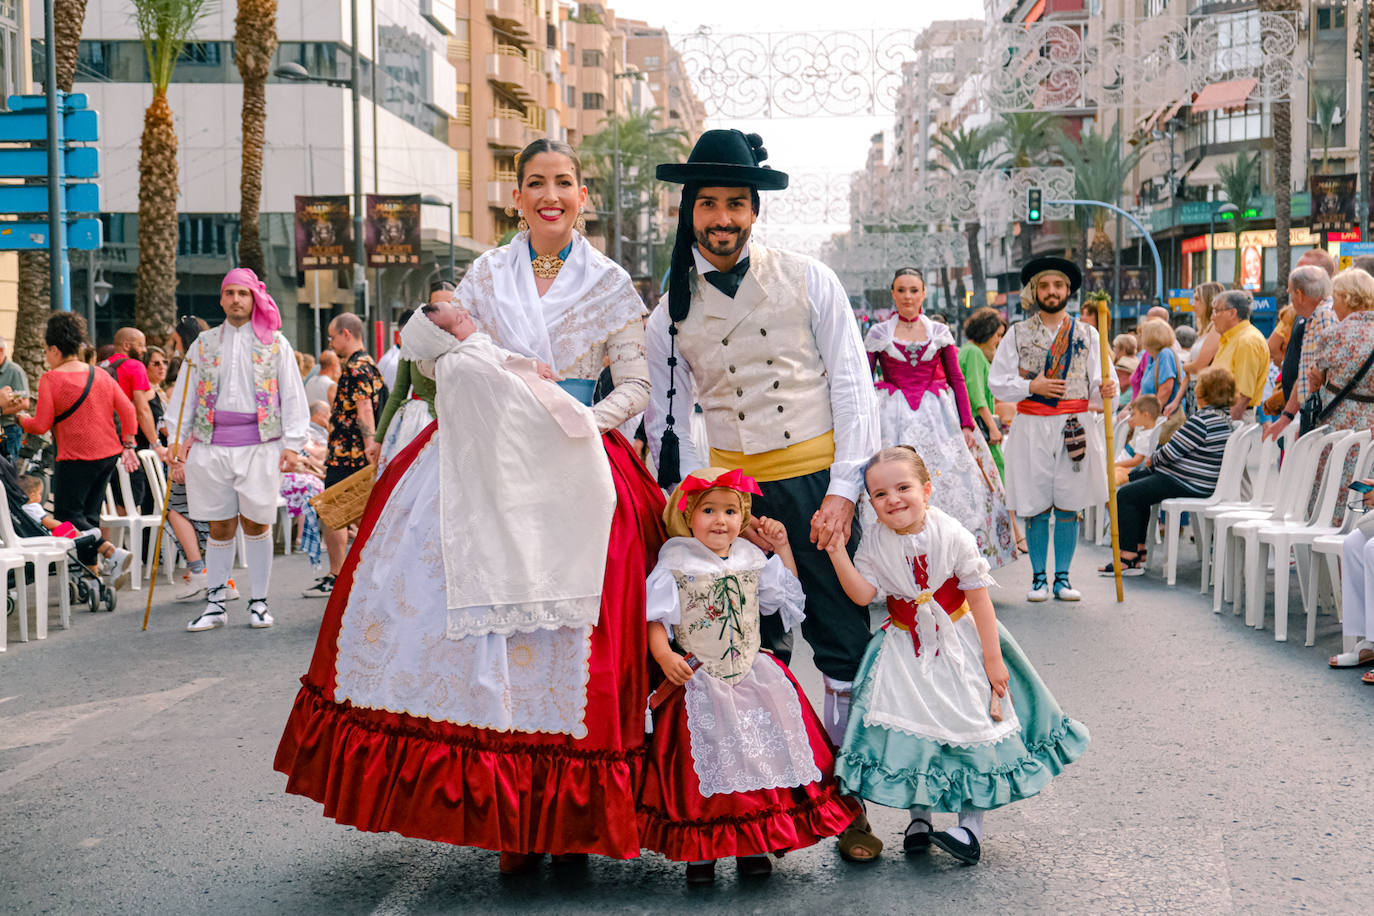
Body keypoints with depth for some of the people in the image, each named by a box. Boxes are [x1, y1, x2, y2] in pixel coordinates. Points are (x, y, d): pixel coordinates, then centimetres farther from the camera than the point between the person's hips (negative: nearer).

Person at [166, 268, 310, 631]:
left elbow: (292, 396, 6)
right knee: (219, 527, 4)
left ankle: (259, 602, 11)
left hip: (259, 444, -2)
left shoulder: (274, 343, 7)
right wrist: (179, 445, 6)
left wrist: (292, 443, -2)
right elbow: (185, 396, 14)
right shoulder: (204, 344, 13)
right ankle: (215, 604, 12)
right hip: (211, 445, 2)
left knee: (256, 524, 1)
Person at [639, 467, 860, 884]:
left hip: (752, 676, 4)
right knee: (705, 761, 0)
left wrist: (782, 548, 12)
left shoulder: (752, 560, 6)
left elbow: (787, 595, 19)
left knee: (760, 755, 4)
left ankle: (753, 845, 18)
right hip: (698, 684, -4)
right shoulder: (674, 566, -7)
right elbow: (657, 618, -8)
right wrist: (663, 654, -24)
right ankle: (700, 850, 13)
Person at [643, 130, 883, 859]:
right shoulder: (671, 312, 5)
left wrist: (843, 491, -8)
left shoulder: (808, 282, 0)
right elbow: (666, 421, 8)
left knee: (843, 645, 1)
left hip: (817, 482, -1)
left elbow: (853, 388, -1)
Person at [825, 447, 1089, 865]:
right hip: (906, 649, 2)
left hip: (957, 641, -2)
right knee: (909, 727, -3)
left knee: (971, 722, -7)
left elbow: (979, 598, -11)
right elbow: (863, 594, -13)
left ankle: (971, 825, 1)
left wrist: (993, 658, -10)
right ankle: (919, 814, 15)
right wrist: (836, 552, -24)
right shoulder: (874, 541, -7)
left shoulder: (952, 536, -16)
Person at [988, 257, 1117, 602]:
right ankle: (1038, 578, 14)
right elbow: (997, 382, 2)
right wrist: (1032, 386, -12)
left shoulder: (1086, 334, 9)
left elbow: (1097, 380, 4)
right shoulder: (1018, 333, 5)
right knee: (1035, 507, 2)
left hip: (1075, 427, 1)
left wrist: (1105, 390, -18)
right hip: (1032, 429, -1)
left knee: (1068, 507, 4)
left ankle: (1062, 577, 14)